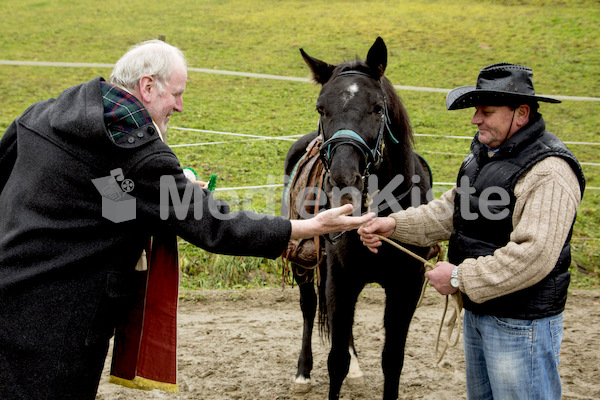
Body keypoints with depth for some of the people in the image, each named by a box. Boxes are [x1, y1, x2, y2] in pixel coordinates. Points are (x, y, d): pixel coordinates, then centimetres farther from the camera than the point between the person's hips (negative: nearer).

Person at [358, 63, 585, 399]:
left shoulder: (549, 172, -24)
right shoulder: (486, 154, 9)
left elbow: (533, 256, -31)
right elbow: (449, 212, 14)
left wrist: (460, 277, -25)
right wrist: (395, 225, -2)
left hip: (521, 323, -10)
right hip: (478, 310, 10)